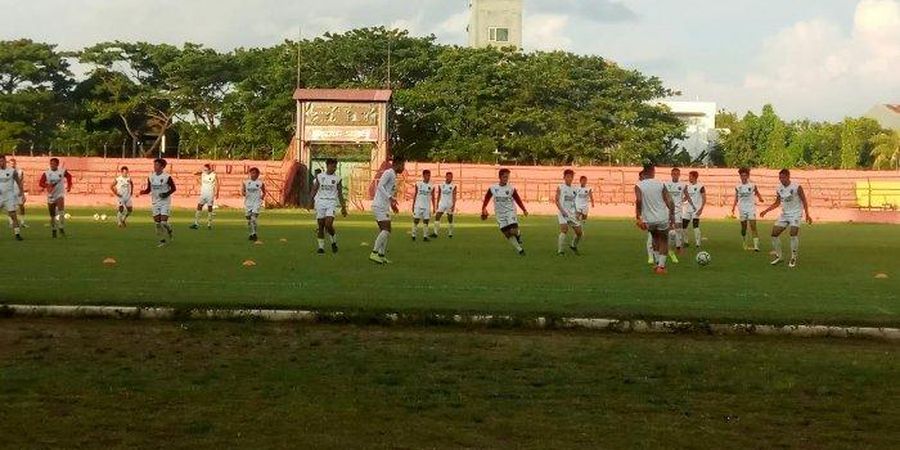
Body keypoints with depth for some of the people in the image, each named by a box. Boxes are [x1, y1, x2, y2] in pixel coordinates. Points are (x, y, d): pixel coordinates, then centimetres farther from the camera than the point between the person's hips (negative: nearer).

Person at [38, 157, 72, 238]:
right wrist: (47, 185, -29)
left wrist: (69, 186, 6)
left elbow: (69, 176, 16)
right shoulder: (46, 173, -4)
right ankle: (53, 230, 24)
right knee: (52, 215, 7)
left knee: (61, 210, -25)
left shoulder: (62, 172, -4)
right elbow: (41, 183, -10)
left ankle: (61, 228, -23)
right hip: (51, 196, 2)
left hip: (60, 195, -2)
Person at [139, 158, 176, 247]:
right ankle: (162, 240, 16)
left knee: (164, 222, -13)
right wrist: (143, 192, -9)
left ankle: (170, 232, 19)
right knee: (157, 223, 4)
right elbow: (149, 189, 11)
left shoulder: (167, 177, -11)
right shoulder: (150, 177, 3)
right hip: (155, 202, 5)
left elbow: (173, 188, -3)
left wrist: (167, 193, -19)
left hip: (165, 202, -5)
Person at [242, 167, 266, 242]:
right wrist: (244, 193, -14)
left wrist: (263, 196, -4)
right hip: (248, 202, 3)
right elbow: (242, 190, 7)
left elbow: (264, 192, 14)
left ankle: (254, 233, -16)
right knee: (248, 218, 6)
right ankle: (251, 234, 20)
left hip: (257, 202, -3)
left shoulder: (260, 183, 3)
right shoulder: (246, 182, 8)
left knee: (254, 217, -19)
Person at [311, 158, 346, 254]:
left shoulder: (337, 178, 5)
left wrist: (343, 207, 5)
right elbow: (314, 190, 8)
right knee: (320, 225, 2)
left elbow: (340, 194, 8)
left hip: (331, 203, -2)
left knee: (328, 225, -17)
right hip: (320, 202, 2)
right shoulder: (319, 176, 6)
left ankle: (334, 242, 7)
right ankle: (321, 247, 11)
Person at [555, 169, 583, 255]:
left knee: (579, 232, 5)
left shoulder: (574, 189, 12)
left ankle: (573, 246, 33)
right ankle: (560, 251, -19)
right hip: (563, 213, -5)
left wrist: (577, 212, 6)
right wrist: (562, 210, -18)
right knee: (564, 229, -24)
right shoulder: (560, 187, -2)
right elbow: (556, 200, -6)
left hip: (572, 213, 5)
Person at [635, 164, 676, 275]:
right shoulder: (660, 184, -1)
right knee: (664, 241, 14)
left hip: (649, 220, 1)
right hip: (663, 219, -1)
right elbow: (669, 201, -3)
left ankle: (658, 263, 27)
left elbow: (638, 200, -20)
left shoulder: (638, 186, -3)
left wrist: (638, 217, -17)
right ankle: (661, 266, 3)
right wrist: (672, 216, 8)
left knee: (655, 240, 26)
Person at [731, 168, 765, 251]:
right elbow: (736, 199, 11)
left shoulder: (752, 186, 0)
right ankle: (745, 245, 25)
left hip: (751, 209, -3)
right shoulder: (738, 187, 6)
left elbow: (757, 193, 6)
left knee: (753, 226, -15)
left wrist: (760, 198, -16)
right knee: (743, 228, 9)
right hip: (742, 209, 3)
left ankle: (756, 246, -21)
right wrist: (733, 208, 1)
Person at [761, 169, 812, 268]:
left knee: (793, 233, -23)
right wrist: (766, 210, 4)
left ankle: (793, 259, -10)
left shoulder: (797, 187, -13)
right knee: (774, 233, -2)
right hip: (785, 214, 6)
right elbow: (777, 203, 14)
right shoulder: (779, 189, 2)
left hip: (796, 213, -6)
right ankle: (778, 257, 13)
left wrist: (807, 215, -17)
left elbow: (804, 201, -9)